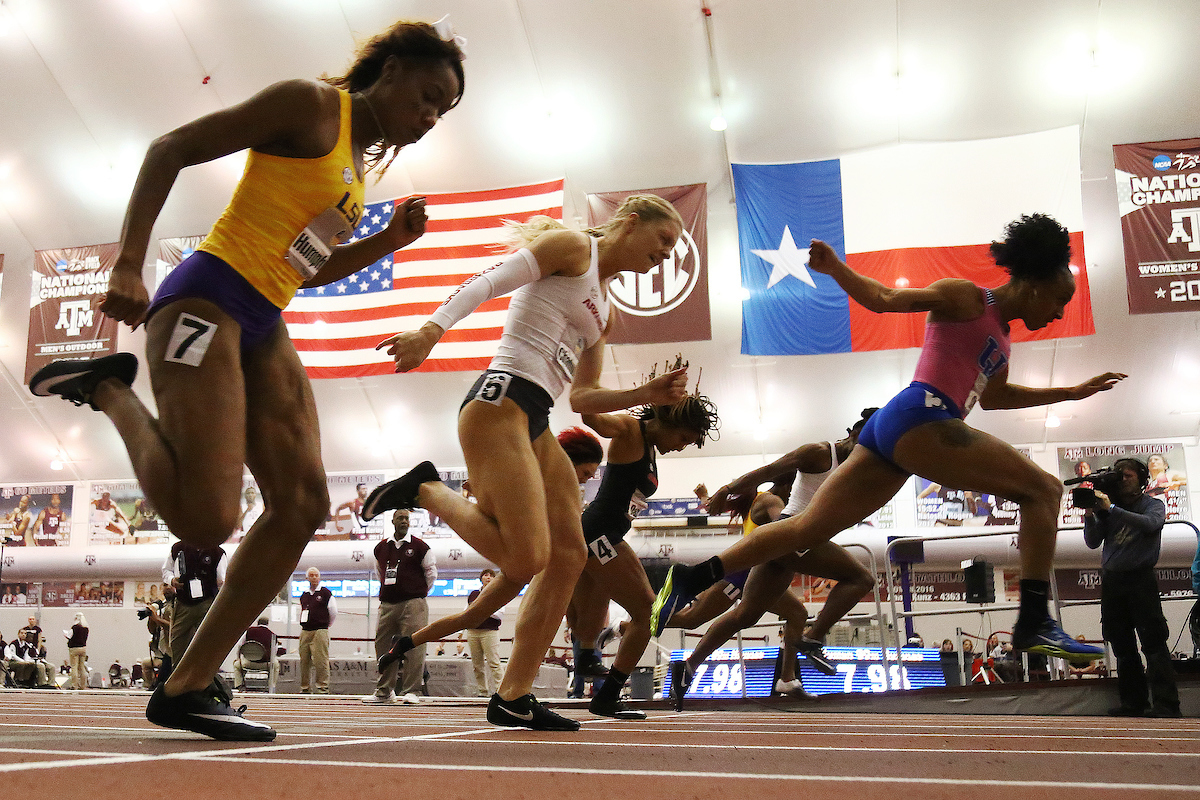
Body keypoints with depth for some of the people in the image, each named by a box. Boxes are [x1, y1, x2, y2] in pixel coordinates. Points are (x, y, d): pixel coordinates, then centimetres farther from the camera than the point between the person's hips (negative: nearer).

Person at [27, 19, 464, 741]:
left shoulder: (362, 160, 23)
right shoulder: (311, 106, -4)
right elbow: (171, 148, -9)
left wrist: (390, 241, 13)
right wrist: (129, 263, -20)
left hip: (264, 328, 9)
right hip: (209, 298, -9)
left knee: (303, 503, -5)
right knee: (207, 520, -20)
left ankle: (188, 687, 1)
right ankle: (111, 390, 6)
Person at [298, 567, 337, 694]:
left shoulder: (325, 593, -1)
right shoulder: (304, 595, 15)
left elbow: (334, 612, 2)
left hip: (320, 631, -6)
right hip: (305, 631, 6)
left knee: (321, 661, -10)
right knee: (304, 661, 7)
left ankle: (323, 688, -7)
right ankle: (305, 688, 14)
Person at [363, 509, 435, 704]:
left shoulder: (419, 546, 0)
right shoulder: (381, 548, 12)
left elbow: (431, 571, 6)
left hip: (413, 603, -4)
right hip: (387, 604, 4)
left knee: (413, 647, -9)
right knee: (383, 646, 6)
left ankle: (410, 691, -6)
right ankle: (384, 691, 15)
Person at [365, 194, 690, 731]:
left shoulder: (603, 308, 27)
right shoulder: (573, 247, 2)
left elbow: (581, 397, 27)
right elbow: (485, 283, -9)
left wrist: (648, 395, 15)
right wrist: (432, 329, -24)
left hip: (535, 424, 10)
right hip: (499, 404, -10)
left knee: (569, 555, 3)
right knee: (526, 558, -21)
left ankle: (513, 697, 8)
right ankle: (425, 491, 1)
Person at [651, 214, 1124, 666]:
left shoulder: (1001, 337, 27)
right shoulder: (964, 298, 1)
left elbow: (995, 396, 42)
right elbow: (886, 299, -7)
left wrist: (1071, 393, 45)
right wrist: (835, 269, -23)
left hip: (891, 427, 9)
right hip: (918, 417, -9)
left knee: (808, 528, 7)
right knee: (1043, 490, -4)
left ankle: (692, 579, 5)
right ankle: (1035, 623, -13)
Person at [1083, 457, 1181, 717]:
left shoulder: (1153, 504, 7)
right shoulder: (1108, 510, 15)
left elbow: (1150, 523, -15)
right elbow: (1093, 542, 10)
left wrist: (1111, 508, -20)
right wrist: (1090, 515, -7)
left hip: (1140, 578, -4)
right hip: (1111, 581, 4)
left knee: (1153, 642, -10)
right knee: (1122, 647, 4)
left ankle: (1165, 704, -12)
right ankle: (1134, 703, 9)